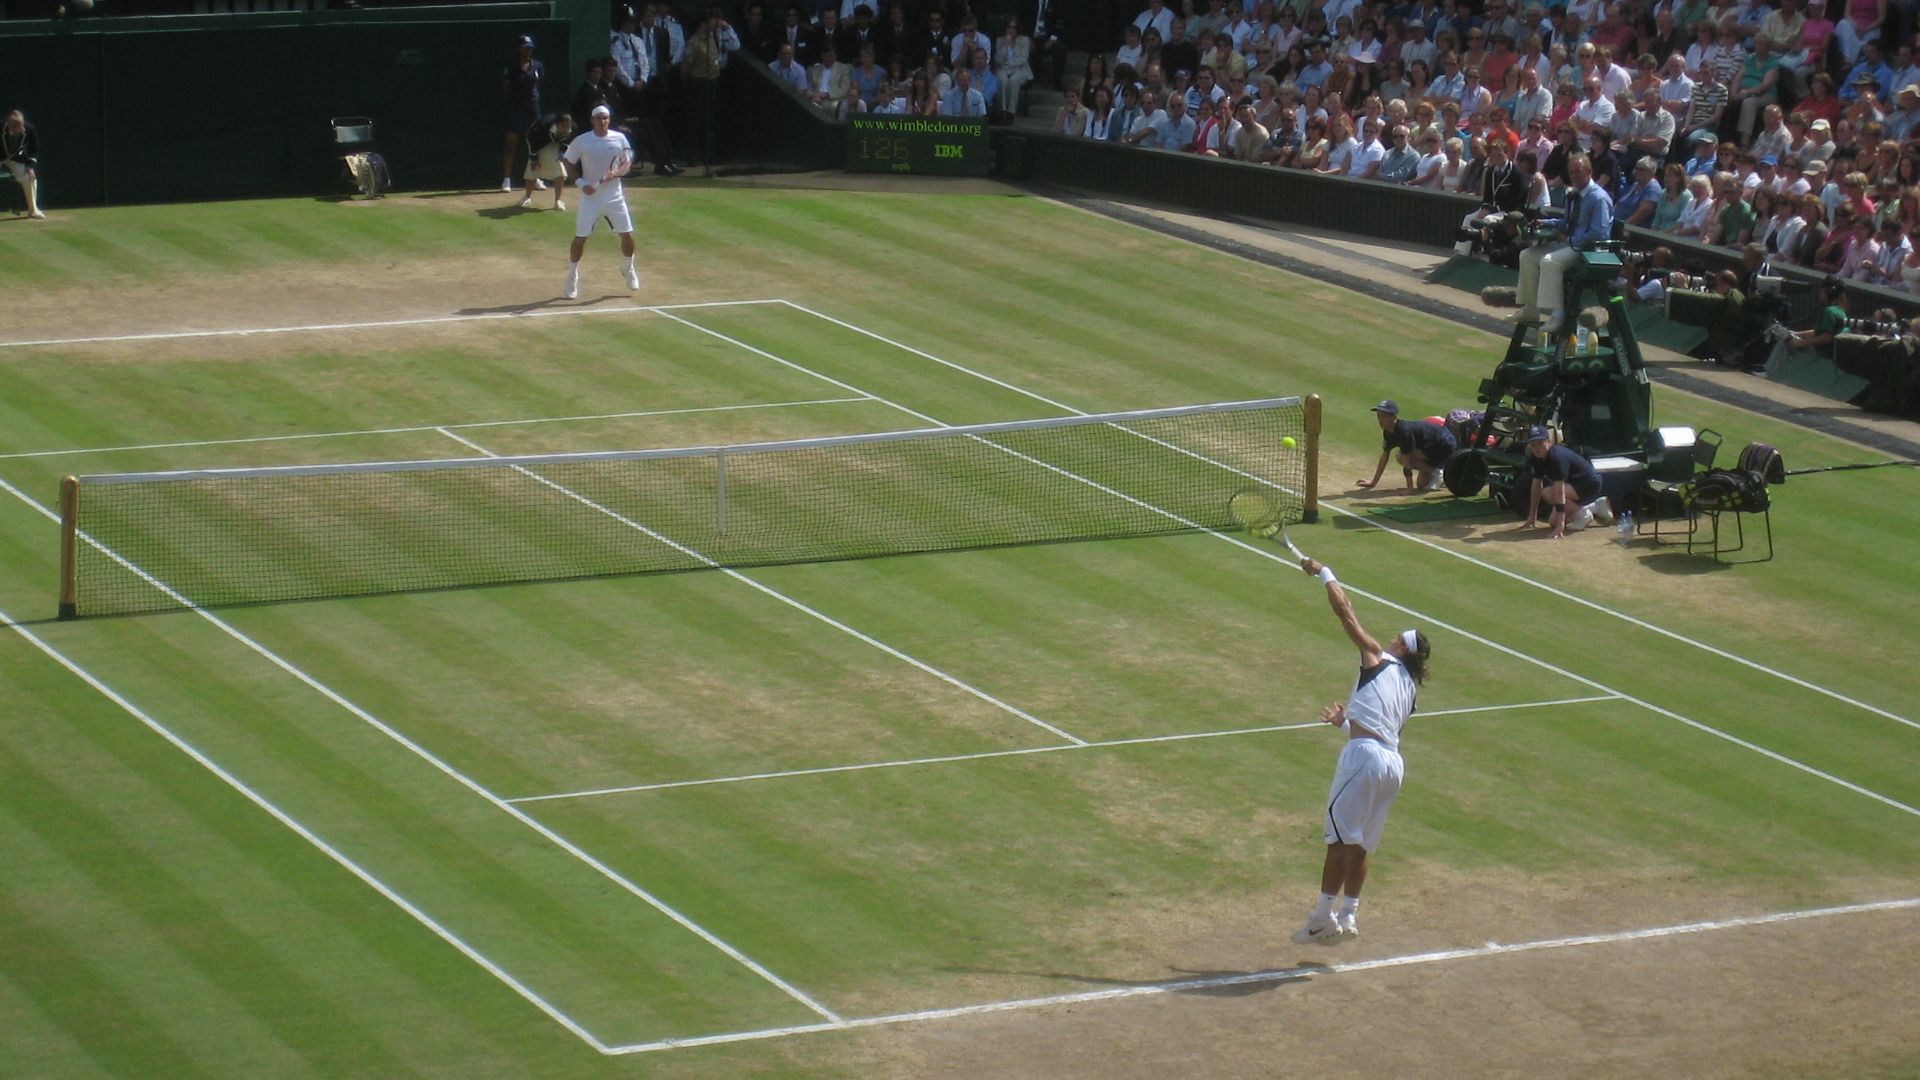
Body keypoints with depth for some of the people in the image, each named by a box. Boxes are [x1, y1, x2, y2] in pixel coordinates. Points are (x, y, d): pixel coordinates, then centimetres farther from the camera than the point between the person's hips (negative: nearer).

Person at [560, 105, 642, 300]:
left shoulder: (619, 139, -2)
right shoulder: (580, 141, -6)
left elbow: (627, 164, 5)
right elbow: (569, 164, 4)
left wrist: (615, 173, -16)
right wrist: (581, 183, -10)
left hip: (614, 195, 2)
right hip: (591, 196, -2)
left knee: (627, 235, 3)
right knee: (580, 238, -5)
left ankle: (629, 269, 30)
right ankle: (572, 277, 10)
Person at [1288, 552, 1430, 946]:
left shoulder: (1378, 659, 4)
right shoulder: (1409, 689, 22)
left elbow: (1345, 611, 3)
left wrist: (1324, 573, 13)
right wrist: (1345, 723, 38)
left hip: (1365, 753, -7)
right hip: (1393, 762, 7)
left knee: (1341, 838, -6)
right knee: (1359, 845, 13)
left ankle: (1323, 918, -8)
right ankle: (1348, 917, 15)